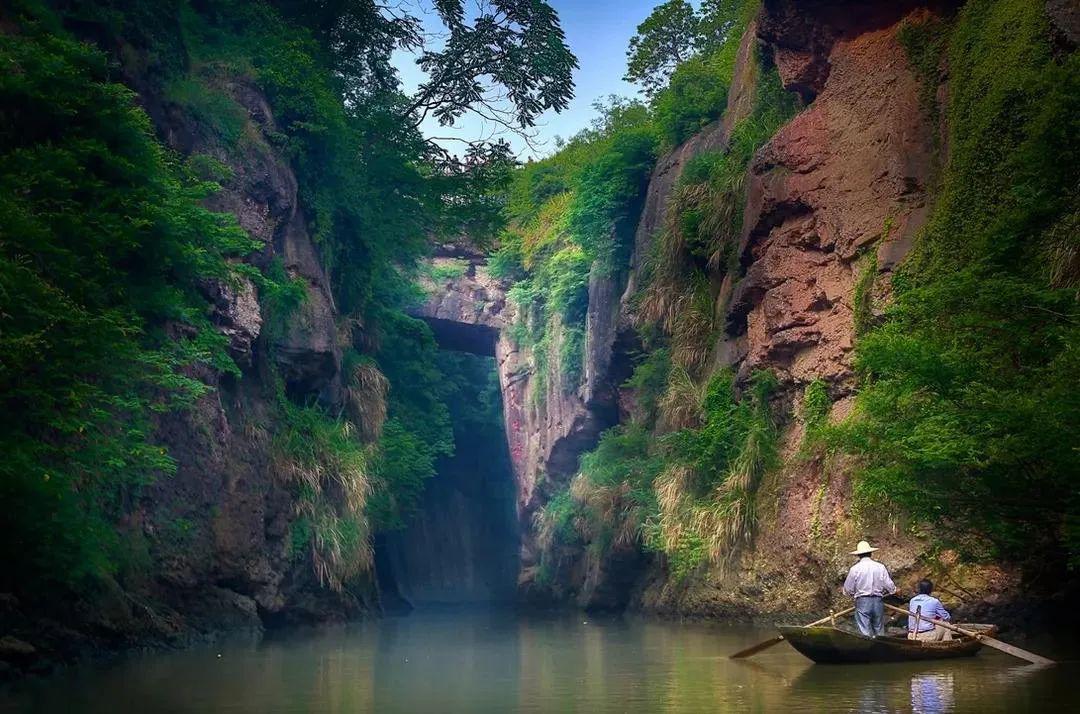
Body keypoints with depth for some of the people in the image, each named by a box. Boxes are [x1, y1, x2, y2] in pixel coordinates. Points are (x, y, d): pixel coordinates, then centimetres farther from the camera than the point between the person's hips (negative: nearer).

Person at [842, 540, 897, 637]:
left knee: (865, 633, -1)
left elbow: (848, 590, 0)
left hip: (862, 602, -2)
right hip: (878, 602, 2)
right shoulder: (880, 567, -1)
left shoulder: (855, 569, -6)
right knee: (879, 631, 14)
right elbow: (890, 588, -1)